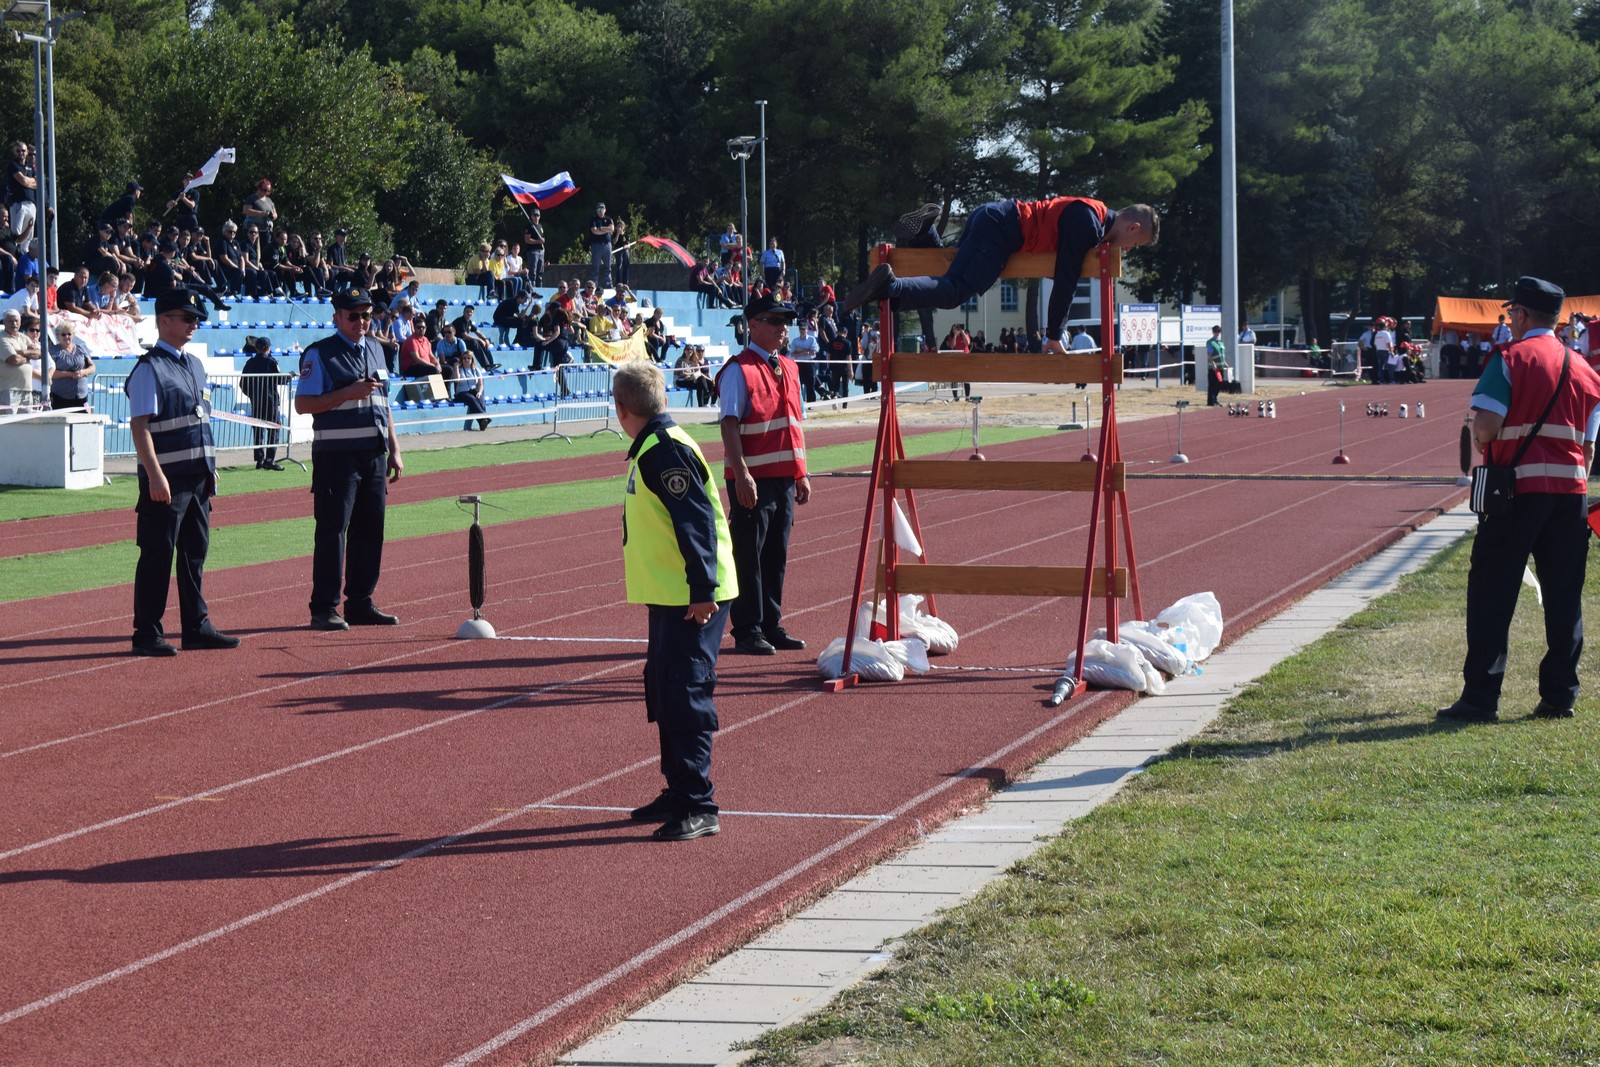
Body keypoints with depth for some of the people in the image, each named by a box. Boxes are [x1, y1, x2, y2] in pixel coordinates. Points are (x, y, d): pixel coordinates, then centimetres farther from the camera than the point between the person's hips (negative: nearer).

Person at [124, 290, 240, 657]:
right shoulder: (149, 368, -10)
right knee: (158, 554, -5)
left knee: (195, 552, 12)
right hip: (167, 479, -8)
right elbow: (139, 425, -16)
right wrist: (155, 475, -22)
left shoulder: (195, 365, 16)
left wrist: (210, 468, 17)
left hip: (198, 476, 8)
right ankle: (147, 635, -1)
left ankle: (197, 626, 19)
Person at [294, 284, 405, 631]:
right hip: (336, 455, -7)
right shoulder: (320, 354, -5)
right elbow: (303, 404, -12)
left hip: (374, 453, 7)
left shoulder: (375, 349, 16)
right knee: (332, 529, -7)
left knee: (370, 529, 8)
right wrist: (348, 393, -19)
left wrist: (394, 450, 17)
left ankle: (360, 603, 16)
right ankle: (324, 609, -5)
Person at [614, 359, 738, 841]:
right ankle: (678, 792, 26)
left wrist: (703, 591, -26)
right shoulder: (651, 449, 13)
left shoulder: (665, 451, -17)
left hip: (691, 597, -11)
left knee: (685, 695, -10)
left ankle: (698, 805, -9)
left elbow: (697, 522, -24)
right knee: (663, 690, 17)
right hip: (668, 593, 11)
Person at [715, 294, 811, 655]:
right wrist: (741, 473, -21)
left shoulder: (789, 369, 14)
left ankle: (772, 625, 20)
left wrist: (801, 474, 16)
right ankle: (748, 631, 4)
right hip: (752, 479, -7)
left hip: (785, 478, 7)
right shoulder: (738, 370, -9)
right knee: (748, 557, -1)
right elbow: (729, 425, -14)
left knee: (777, 555, 12)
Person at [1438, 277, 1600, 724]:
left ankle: (1480, 698, -4)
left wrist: (1480, 438, 6)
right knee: (1564, 596, 10)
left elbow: (1485, 428, -16)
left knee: (1492, 592, -1)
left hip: (1517, 489, -5)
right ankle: (1560, 696, 12)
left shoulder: (1509, 359, -5)